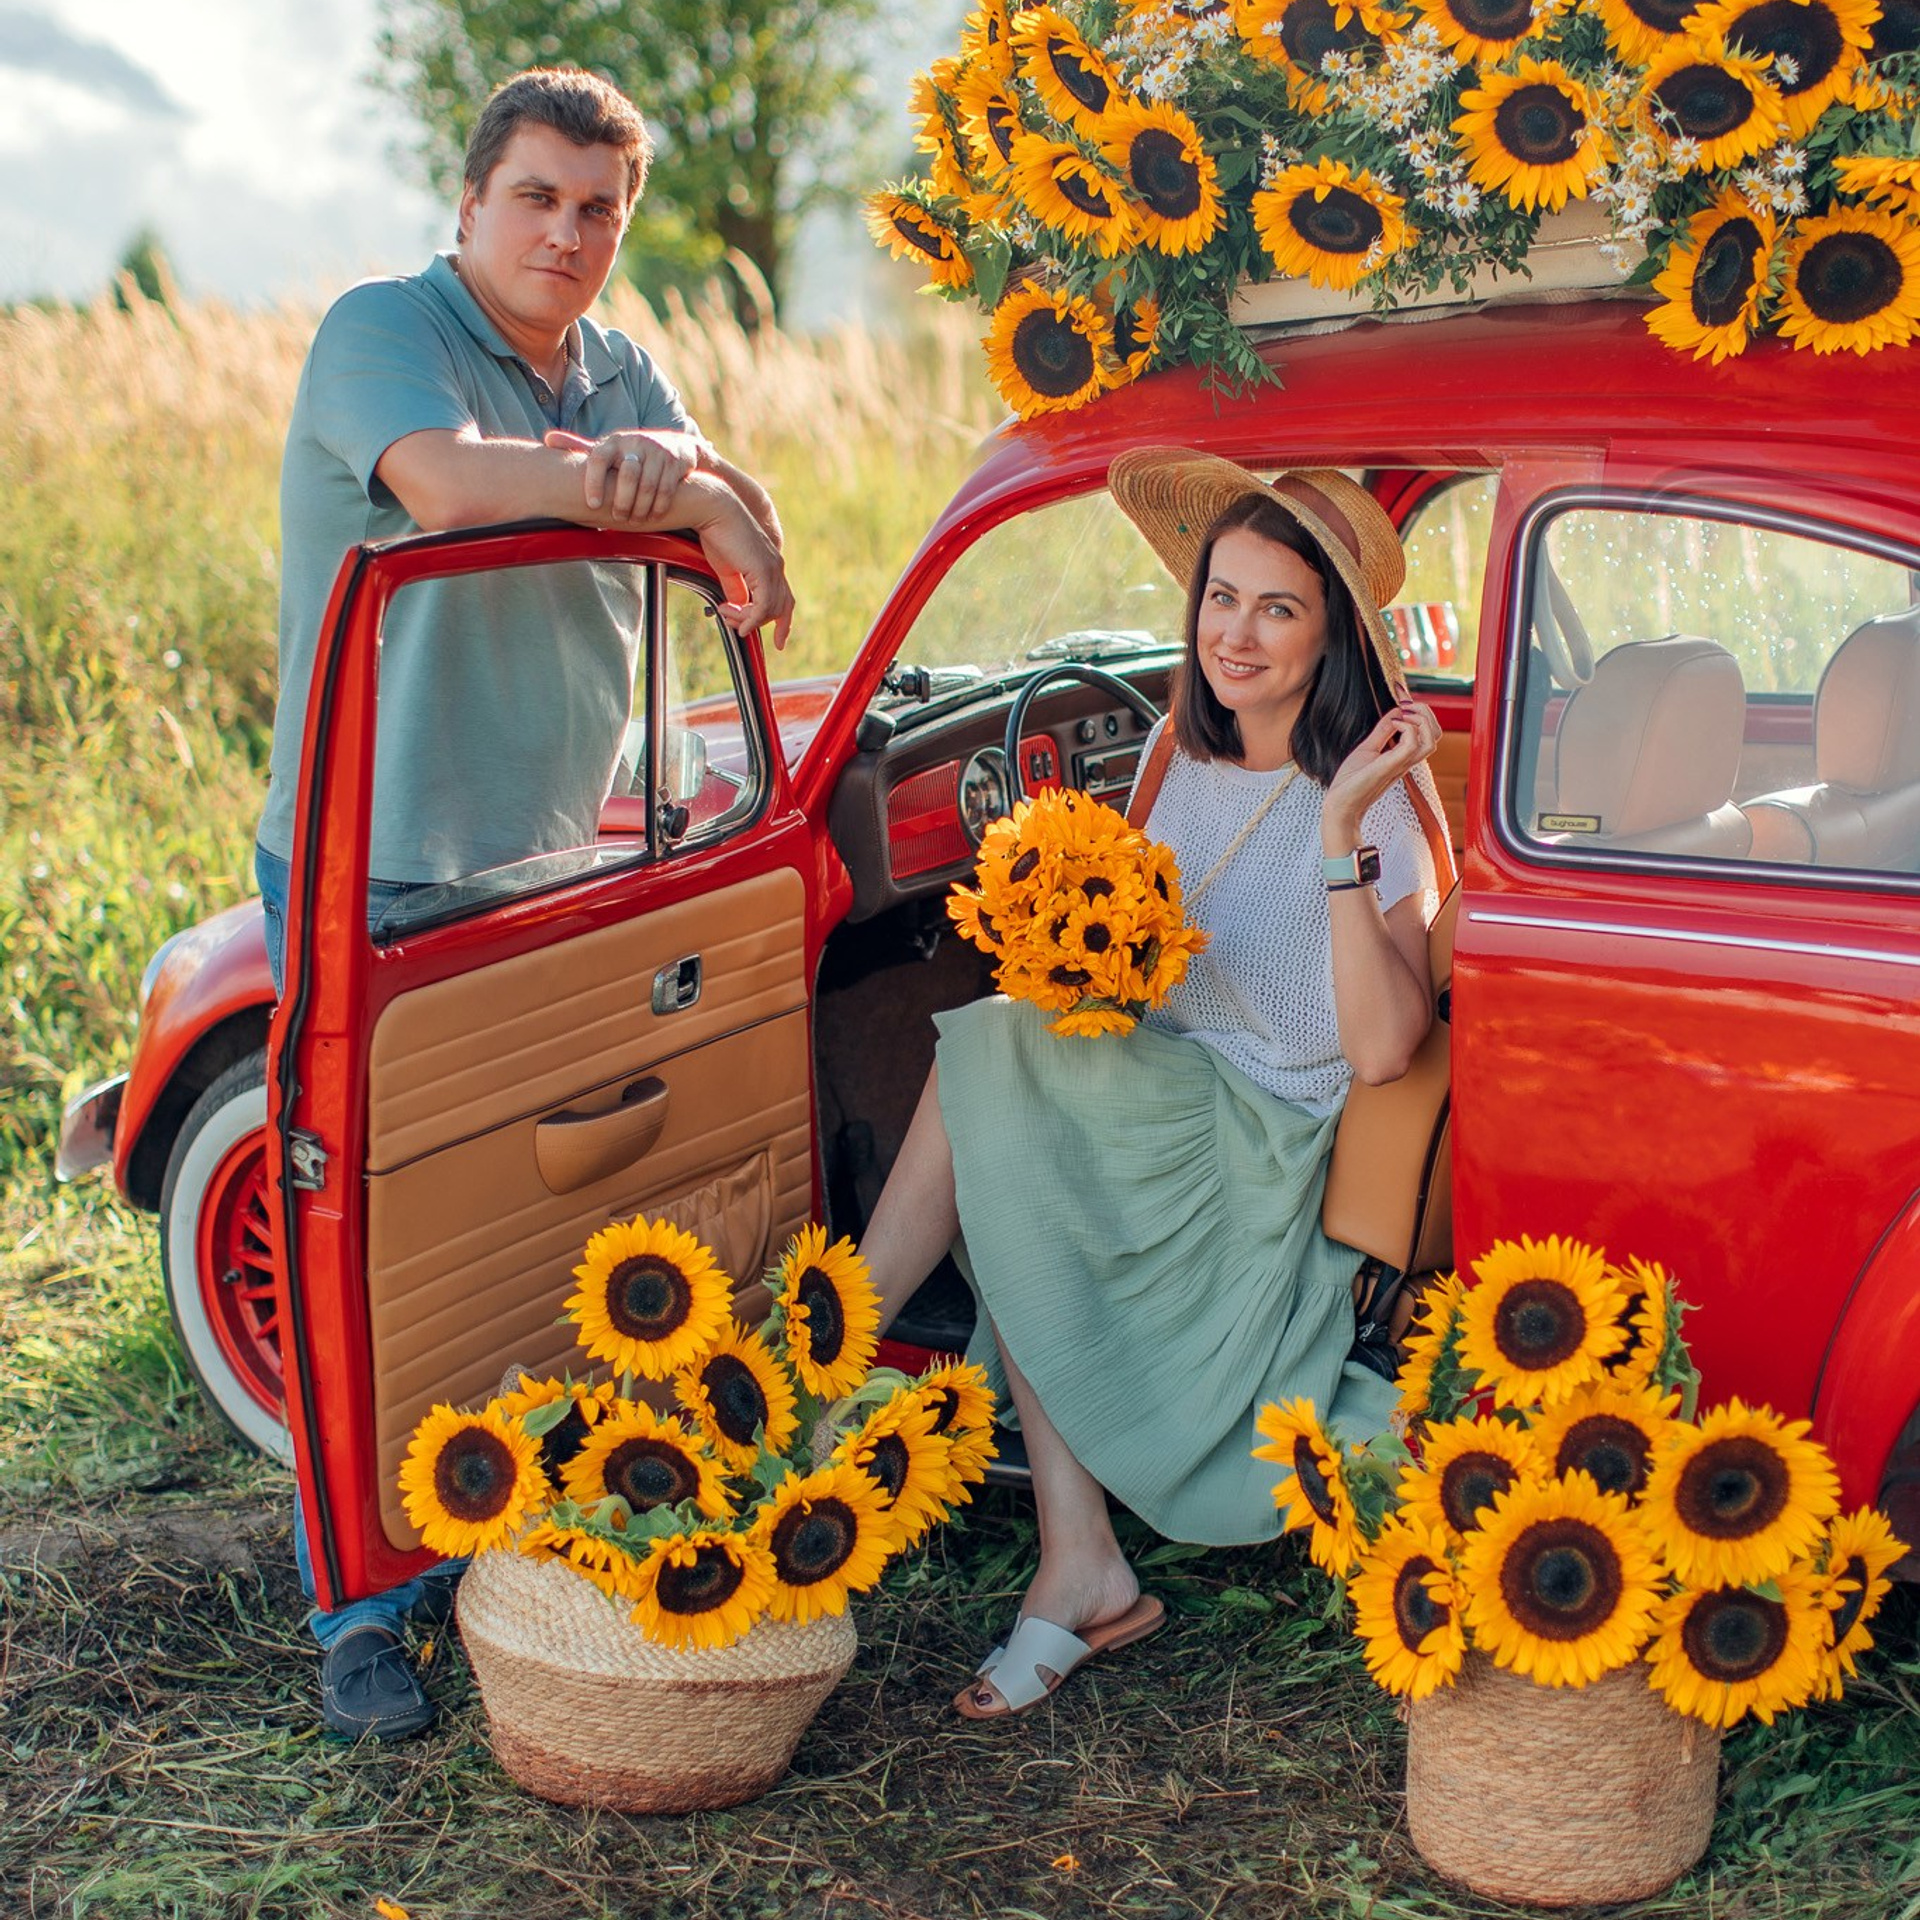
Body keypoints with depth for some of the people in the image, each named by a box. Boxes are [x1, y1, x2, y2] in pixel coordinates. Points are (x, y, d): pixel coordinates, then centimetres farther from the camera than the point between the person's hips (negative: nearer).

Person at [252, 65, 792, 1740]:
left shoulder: (618, 373, 12)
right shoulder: (382, 329, -9)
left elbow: (741, 519, -3)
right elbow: (445, 479, -31)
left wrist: (670, 468, -27)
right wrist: (693, 496, -22)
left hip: (542, 868, 7)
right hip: (372, 876, -7)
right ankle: (364, 1611, 8)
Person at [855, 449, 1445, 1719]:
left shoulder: (1373, 801, -13)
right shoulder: (1184, 750, 8)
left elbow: (1381, 1052, -24)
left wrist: (1345, 834, -32)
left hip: (1266, 1144, -7)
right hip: (1152, 1103, 7)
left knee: (981, 1061, -22)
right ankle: (1080, 1571, -17)